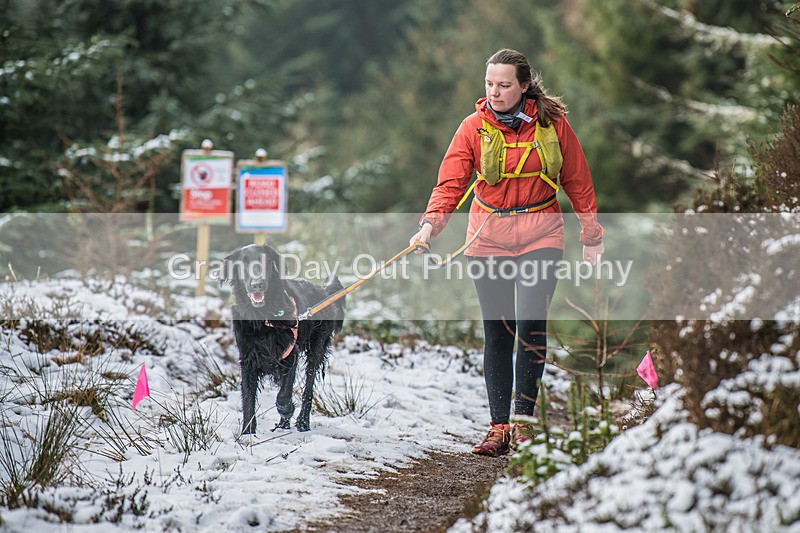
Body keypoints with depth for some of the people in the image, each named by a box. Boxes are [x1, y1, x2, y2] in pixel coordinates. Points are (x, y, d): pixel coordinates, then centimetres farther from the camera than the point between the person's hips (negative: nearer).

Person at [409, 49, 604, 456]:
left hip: (539, 235, -1)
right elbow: (451, 182, -9)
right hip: (488, 238, 1)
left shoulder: (551, 124, -2)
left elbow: (577, 181, 8)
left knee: (531, 324, -14)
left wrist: (591, 236, 11)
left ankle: (523, 420, -6)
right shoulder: (474, 128, -2)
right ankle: (498, 426, 5)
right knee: (497, 332, 2)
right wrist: (431, 223, -26)